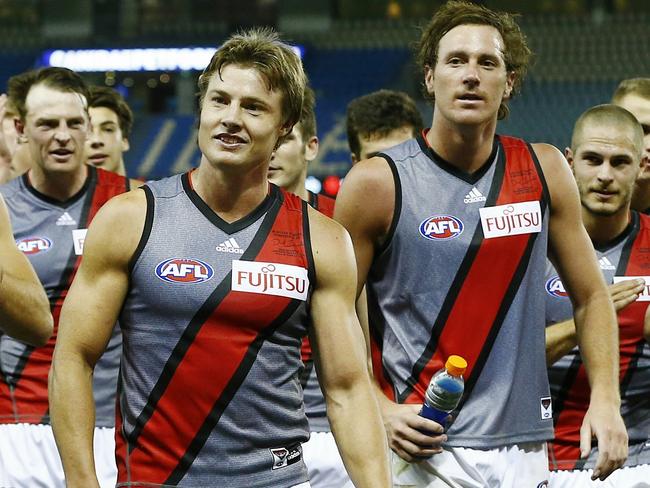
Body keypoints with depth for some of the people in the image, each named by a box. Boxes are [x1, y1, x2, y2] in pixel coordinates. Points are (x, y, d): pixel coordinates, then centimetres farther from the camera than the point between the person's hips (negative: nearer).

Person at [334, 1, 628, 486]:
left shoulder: (545, 170, 6)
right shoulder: (377, 183, -5)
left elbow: (590, 296, 13)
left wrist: (605, 399, 1)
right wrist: (381, 411, -14)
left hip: (524, 448, 4)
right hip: (425, 447, -3)